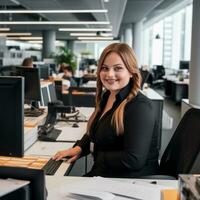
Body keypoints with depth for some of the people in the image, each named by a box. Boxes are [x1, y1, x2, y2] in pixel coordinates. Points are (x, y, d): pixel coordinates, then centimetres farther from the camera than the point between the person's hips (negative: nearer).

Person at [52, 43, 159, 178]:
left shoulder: (140, 107, -20)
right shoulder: (106, 97, 7)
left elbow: (134, 160, -25)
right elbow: (94, 132, 20)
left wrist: (96, 154, -12)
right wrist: (79, 148, 0)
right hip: (103, 174, 7)